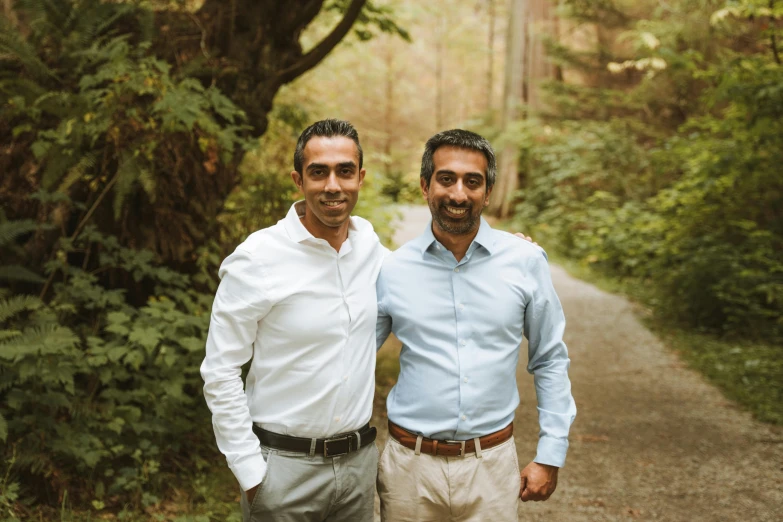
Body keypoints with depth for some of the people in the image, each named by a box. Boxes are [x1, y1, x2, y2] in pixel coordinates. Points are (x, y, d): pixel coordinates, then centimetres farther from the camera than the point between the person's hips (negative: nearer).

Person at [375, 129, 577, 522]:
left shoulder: (525, 262, -4)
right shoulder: (391, 271, -4)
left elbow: (549, 361, 5)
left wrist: (551, 455, 3)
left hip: (493, 464, 0)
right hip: (411, 464, 0)